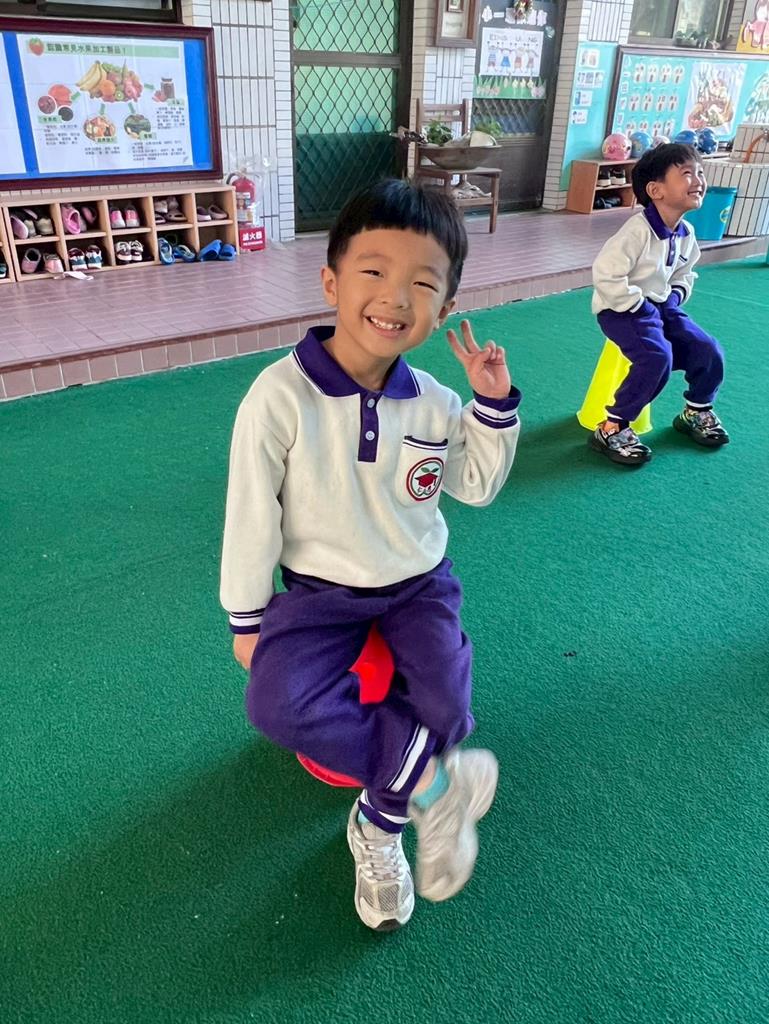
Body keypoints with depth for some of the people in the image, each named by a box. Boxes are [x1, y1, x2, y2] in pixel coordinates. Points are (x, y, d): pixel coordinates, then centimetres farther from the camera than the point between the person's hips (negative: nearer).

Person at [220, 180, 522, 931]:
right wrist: (247, 617, -4)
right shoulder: (281, 396, -21)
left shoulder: (432, 403, -9)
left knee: (446, 705, -16)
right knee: (278, 705, -26)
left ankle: (377, 826, 12)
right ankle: (432, 780, -8)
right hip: (322, 589, -2)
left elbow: (476, 485, 6)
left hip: (418, 583, 3)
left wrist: (493, 405, -7)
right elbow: (251, 513, -13)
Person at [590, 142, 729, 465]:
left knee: (709, 351, -4)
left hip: (660, 306, 8)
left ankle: (697, 411, 24)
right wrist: (639, 307, -21)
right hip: (621, 308, -7)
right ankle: (611, 428, -18)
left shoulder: (686, 233, 3)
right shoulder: (638, 229, -22)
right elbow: (605, 275, -27)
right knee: (658, 357, -29)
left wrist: (674, 299, 1)